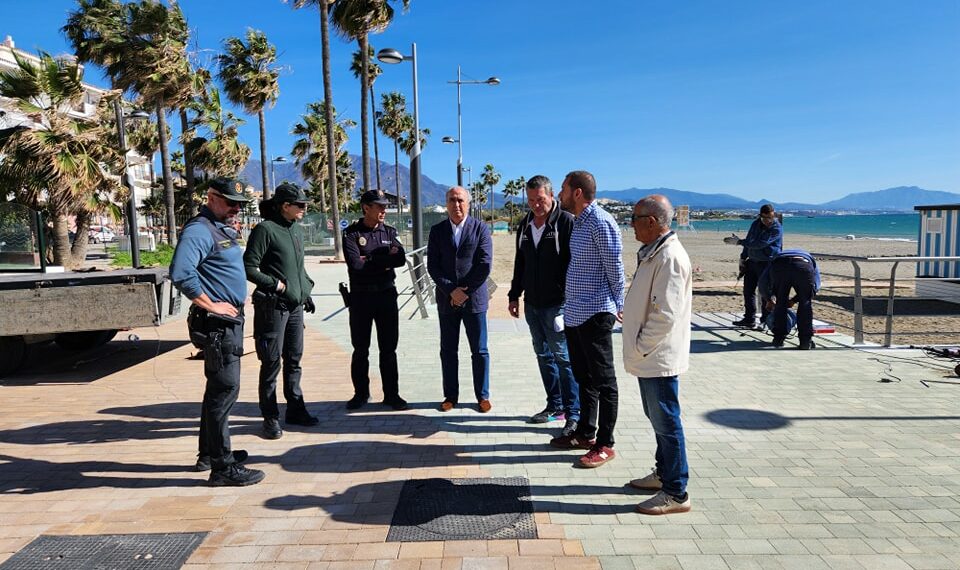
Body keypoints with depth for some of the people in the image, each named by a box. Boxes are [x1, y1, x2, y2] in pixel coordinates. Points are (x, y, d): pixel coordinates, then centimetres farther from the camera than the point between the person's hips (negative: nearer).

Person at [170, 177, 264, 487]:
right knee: (225, 389, -7)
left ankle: (209, 453, 32)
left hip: (230, 321, 11)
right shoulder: (199, 230, -15)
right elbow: (180, 273, -29)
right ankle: (223, 466, 0)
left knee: (220, 388, 18)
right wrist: (210, 305, -22)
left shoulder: (223, 229, 16)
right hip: (216, 323, -11)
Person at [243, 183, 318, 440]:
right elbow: (249, 267, -14)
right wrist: (275, 284, -15)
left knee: (294, 360, 15)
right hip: (272, 306, -8)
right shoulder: (265, 229, -13)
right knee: (271, 363, 0)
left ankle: (296, 410, 27)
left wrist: (306, 290, 16)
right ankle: (270, 418, 11)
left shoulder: (298, 229, 12)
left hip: (296, 305, 8)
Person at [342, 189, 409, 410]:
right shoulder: (351, 233, -4)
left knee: (388, 349, 8)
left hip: (387, 294, 3)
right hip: (361, 297, -2)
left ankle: (391, 394, 17)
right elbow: (355, 264, -19)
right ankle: (361, 393, 23)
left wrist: (370, 260, -15)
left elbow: (401, 259, -9)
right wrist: (384, 260, -12)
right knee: (360, 349, 9)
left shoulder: (389, 231, 6)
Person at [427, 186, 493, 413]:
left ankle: (482, 395, 19)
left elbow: (485, 264, -8)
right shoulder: (437, 230, 5)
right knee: (448, 350, 9)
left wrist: (465, 291, -10)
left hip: (474, 298, -2)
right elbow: (432, 266, -1)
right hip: (446, 300, 2)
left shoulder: (481, 228, -1)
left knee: (479, 351, 6)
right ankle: (451, 395, 21)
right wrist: (451, 291, -11)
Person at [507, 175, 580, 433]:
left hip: (556, 304, -7)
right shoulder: (525, 224, 12)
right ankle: (555, 406, 26)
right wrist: (514, 295, 18)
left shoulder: (566, 222, -10)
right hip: (532, 303, 7)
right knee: (543, 355, 14)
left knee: (563, 357, -5)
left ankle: (573, 413, 5)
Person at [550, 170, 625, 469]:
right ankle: (585, 433, 32)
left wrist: (617, 307, -6)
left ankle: (604, 444, 12)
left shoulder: (601, 223, -16)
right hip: (574, 313, 10)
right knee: (584, 377, 18)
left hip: (595, 314, -10)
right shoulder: (578, 222, 13)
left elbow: (615, 269, -13)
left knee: (603, 380, 2)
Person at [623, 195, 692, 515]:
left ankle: (675, 494, 12)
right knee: (658, 418, 21)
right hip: (649, 357, 10)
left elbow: (665, 315, -26)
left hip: (659, 359, -10)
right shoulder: (652, 253, 11)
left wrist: (640, 347, -17)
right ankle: (663, 474, 37)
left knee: (666, 423, 0)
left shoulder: (669, 257, -21)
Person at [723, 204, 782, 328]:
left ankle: (765, 321, 5)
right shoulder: (756, 224, 8)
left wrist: (739, 242, -21)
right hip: (752, 261, 7)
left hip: (767, 264, -7)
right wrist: (743, 258, 18)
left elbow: (759, 244, -22)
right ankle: (749, 319, 15)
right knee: (748, 290, 7)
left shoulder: (776, 229, -14)